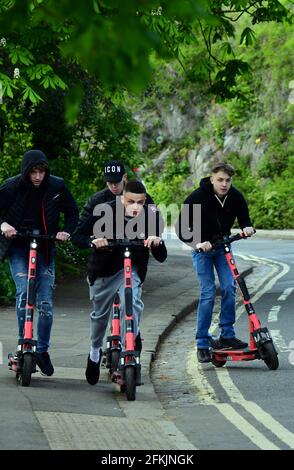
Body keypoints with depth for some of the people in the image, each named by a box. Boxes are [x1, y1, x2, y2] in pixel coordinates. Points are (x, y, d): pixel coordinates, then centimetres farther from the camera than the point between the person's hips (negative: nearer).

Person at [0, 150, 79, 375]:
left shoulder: (57, 186, -7)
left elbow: (72, 212, 6)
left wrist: (67, 231, -12)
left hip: (45, 247, 1)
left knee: (45, 301, -2)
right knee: (23, 292, -19)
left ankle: (43, 350, 11)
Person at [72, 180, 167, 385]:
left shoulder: (151, 217, -18)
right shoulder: (103, 212, -23)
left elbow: (161, 257, -14)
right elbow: (78, 236, -14)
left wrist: (157, 242, -36)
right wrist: (93, 241, -36)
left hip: (132, 269, 0)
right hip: (103, 268, 0)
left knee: (132, 303, -29)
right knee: (100, 314, 15)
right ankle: (95, 351, 42)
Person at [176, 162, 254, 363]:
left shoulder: (235, 197, -11)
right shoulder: (197, 198, -21)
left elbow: (244, 218, 1)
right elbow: (182, 229, -19)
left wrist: (247, 227, -23)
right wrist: (198, 243, -35)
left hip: (222, 247, 4)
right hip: (202, 248, -4)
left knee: (229, 288, -9)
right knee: (208, 293, -9)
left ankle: (227, 335, 2)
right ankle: (202, 343, -4)